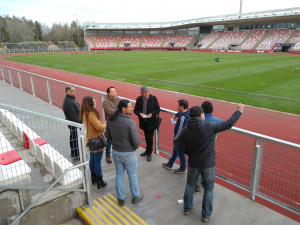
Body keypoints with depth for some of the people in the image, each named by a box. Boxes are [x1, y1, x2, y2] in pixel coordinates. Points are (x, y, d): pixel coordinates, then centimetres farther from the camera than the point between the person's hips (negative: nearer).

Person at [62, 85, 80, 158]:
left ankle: (73, 152, 35)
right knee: (75, 139, 2)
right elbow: (73, 116, -26)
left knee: (73, 138, 20)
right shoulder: (68, 102, -26)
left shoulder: (70, 99, 7)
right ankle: (76, 155, 15)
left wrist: (79, 122, 18)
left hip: (75, 122, 10)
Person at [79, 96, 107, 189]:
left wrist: (102, 123, -1)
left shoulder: (85, 113, 4)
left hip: (91, 139, 9)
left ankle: (93, 177, 36)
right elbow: (99, 127, -25)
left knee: (92, 159, 20)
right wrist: (106, 124, -6)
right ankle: (100, 181, 15)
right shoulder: (91, 113, -25)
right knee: (98, 161, 3)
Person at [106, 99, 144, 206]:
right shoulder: (130, 122, -26)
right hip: (128, 153, -5)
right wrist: (135, 147, 1)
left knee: (119, 175, 19)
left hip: (116, 152, 5)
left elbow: (108, 135, 6)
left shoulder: (111, 120, -7)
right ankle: (136, 196, 35)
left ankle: (121, 198, 33)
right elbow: (136, 141, -21)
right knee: (132, 175, 16)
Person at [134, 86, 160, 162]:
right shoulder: (139, 99, -4)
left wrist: (151, 114, -23)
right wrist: (139, 113, -20)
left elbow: (158, 109, -7)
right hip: (143, 121, 3)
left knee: (150, 138, 0)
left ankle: (149, 153, 17)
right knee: (146, 137, 19)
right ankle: (148, 150, 39)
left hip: (151, 122, -3)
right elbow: (135, 109, 2)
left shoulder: (153, 98, -11)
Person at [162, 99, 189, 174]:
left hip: (179, 139, -10)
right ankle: (170, 164, 46)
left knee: (180, 154, 12)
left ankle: (183, 169, 34)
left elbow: (180, 131, -28)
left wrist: (175, 139, -15)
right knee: (175, 151, 26)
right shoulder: (187, 111, -8)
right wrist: (176, 115, 12)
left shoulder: (183, 118, -35)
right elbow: (180, 112, 20)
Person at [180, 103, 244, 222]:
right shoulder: (209, 127, -19)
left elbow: (182, 149, -4)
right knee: (208, 189, 17)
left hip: (193, 163, 3)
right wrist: (239, 111, 2)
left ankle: (187, 208, 39)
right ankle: (206, 215, 27)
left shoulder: (185, 131, -10)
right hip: (208, 164, -2)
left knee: (190, 185, 23)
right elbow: (228, 123, -11)